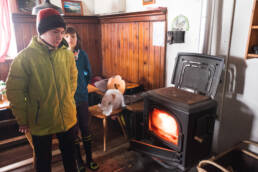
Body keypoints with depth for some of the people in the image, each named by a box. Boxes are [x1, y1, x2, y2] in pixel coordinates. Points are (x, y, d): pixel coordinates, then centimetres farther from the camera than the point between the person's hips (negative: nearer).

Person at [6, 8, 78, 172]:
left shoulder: (67, 54, -4)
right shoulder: (25, 57, -14)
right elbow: (14, 91, -9)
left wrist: (68, 101, 7)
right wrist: (23, 120, -6)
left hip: (68, 119, 3)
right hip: (40, 123, -2)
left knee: (70, 156, 23)